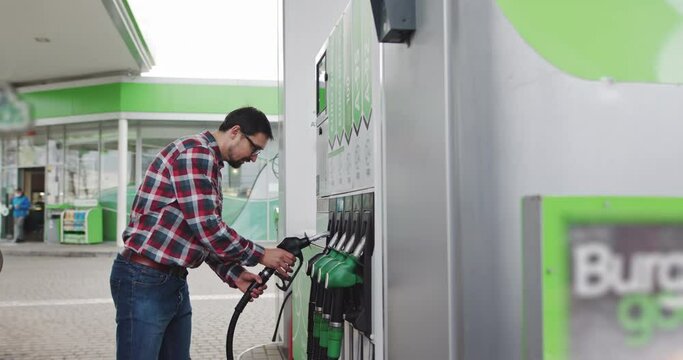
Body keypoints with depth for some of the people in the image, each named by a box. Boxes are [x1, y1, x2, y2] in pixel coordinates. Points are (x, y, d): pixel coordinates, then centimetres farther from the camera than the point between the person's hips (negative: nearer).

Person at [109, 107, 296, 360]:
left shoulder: (210, 164, 18)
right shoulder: (195, 152, -14)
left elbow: (206, 234, 20)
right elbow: (206, 227, -21)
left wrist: (234, 274, 8)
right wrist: (260, 255, -11)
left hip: (174, 282, 10)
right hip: (144, 281, -10)